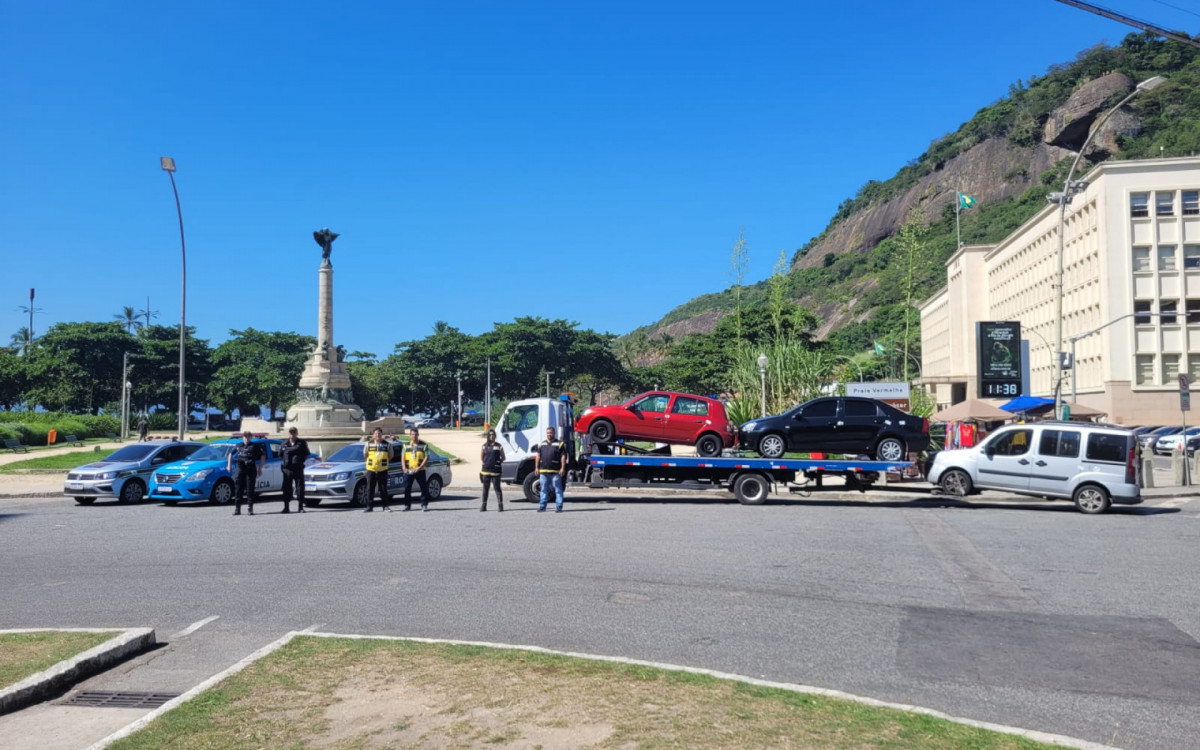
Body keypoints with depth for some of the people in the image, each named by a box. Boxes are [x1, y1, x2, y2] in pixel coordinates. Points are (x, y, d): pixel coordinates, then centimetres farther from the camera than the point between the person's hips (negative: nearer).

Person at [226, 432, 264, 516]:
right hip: (240, 469, 3)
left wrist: (260, 468, -1)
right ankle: (237, 508, 4)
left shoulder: (255, 446, 6)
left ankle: (250, 508, 5)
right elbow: (231, 454, 29)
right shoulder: (239, 446, 15)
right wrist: (229, 465, 19)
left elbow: (263, 456, 5)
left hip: (251, 469, -3)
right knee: (238, 489, -1)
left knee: (250, 489, -1)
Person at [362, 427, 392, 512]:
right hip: (371, 469, 0)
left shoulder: (387, 444, 2)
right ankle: (369, 507, 6)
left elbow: (390, 456, 10)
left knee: (383, 488, 4)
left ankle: (386, 505, 11)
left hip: (383, 470, 0)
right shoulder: (368, 444, 3)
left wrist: (385, 462, 5)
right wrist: (369, 462, 9)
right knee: (370, 489, 2)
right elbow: (365, 455, 13)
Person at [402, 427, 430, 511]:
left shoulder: (423, 445, 3)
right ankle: (407, 505, 12)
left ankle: (424, 505, 6)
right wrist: (404, 468, -6)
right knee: (407, 488, 3)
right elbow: (403, 457, 9)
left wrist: (420, 467, -14)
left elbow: (426, 457, -3)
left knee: (424, 488, -2)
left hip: (420, 470, -2)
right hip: (408, 471, 2)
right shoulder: (406, 445, 11)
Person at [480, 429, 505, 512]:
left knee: (497, 488, -5)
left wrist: (498, 463, -2)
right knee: (485, 488, 8)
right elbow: (481, 457, 18)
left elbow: (503, 458, 7)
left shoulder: (499, 446, 2)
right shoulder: (485, 446, 9)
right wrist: (485, 463, 9)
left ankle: (500, 505, -4)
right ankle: (484, 505, 14)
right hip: (486, 470, 3)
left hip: (495, 470, -3)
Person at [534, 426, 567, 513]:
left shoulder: (559, 444, 3)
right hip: (543, 471, 4)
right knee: (544, 490, 9)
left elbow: (563, 457, -3)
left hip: (555, 472, -4)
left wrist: (562, 468, -11)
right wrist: (536, 467, 9)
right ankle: (542, 506, 14)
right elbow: (538, 456, 18)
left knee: (558, 489, -2)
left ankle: (558, 506, 1)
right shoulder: (542, 444, 18)